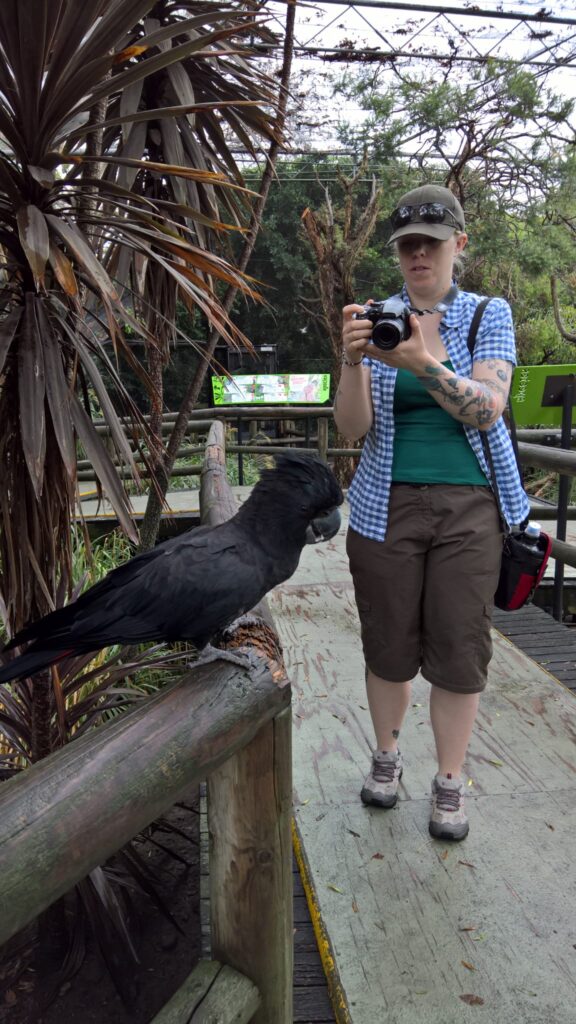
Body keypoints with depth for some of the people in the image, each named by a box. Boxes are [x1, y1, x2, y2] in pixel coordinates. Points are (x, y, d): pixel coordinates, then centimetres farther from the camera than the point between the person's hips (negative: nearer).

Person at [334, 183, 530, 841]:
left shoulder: (489, 316, 4)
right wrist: (353, 360, -24)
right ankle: (386, 755, 33)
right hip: (387, 506, 1)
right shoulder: (378, 318, 4)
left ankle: (449, 783, 23)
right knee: (389, 642, 8)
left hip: (470, 506, 0)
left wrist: (423, 363, -27)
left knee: (460, 647, 4)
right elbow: (352, 428, -6)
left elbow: (487, 409, -12)